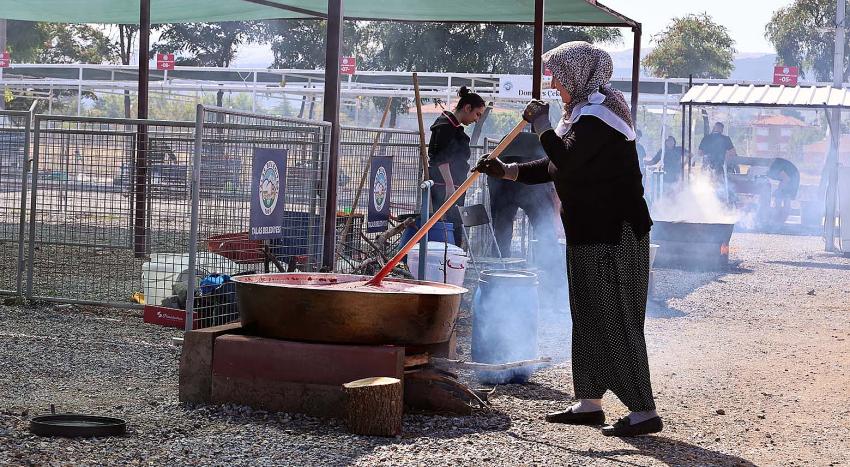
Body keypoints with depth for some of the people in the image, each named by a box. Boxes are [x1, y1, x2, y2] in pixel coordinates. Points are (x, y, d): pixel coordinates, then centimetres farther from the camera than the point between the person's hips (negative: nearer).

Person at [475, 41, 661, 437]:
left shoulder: (597, 114, -16)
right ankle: (589, 403, 22)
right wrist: (507, 171, 15)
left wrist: (541, 124, -14)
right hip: (591, 234, 11)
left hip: (613, 235, -11)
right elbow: (556, 166, 22)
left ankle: (644, 411, -7)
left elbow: (566, 159, -28)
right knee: (589, 318, 14)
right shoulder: (586, 112, 17)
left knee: (615, 320, -9)